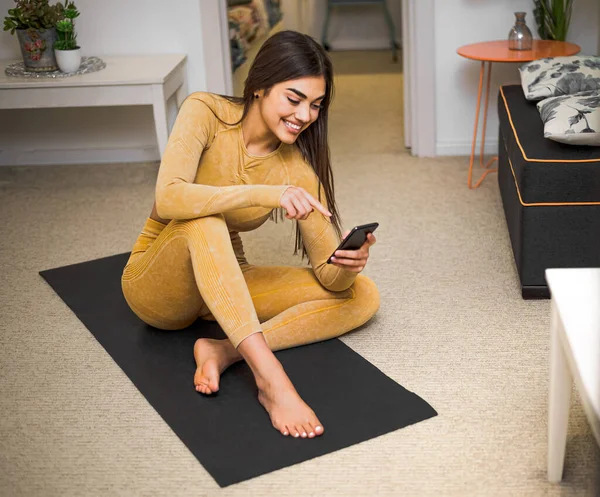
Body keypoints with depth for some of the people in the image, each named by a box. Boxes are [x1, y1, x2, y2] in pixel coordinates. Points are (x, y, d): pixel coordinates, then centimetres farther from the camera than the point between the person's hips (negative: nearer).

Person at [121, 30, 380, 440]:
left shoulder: (298, 166, -9)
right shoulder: (206, 113, -18)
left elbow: (328, 273, -12)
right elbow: (168, 199, -35)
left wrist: (349, 266, -35)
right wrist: (265, 194, -43)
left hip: (225, 282, 4)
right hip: (156, 283, -4)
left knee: (363, 296, -12)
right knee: (204, 219, -38)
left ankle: (224, 351, -27)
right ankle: (271, 379, -46)